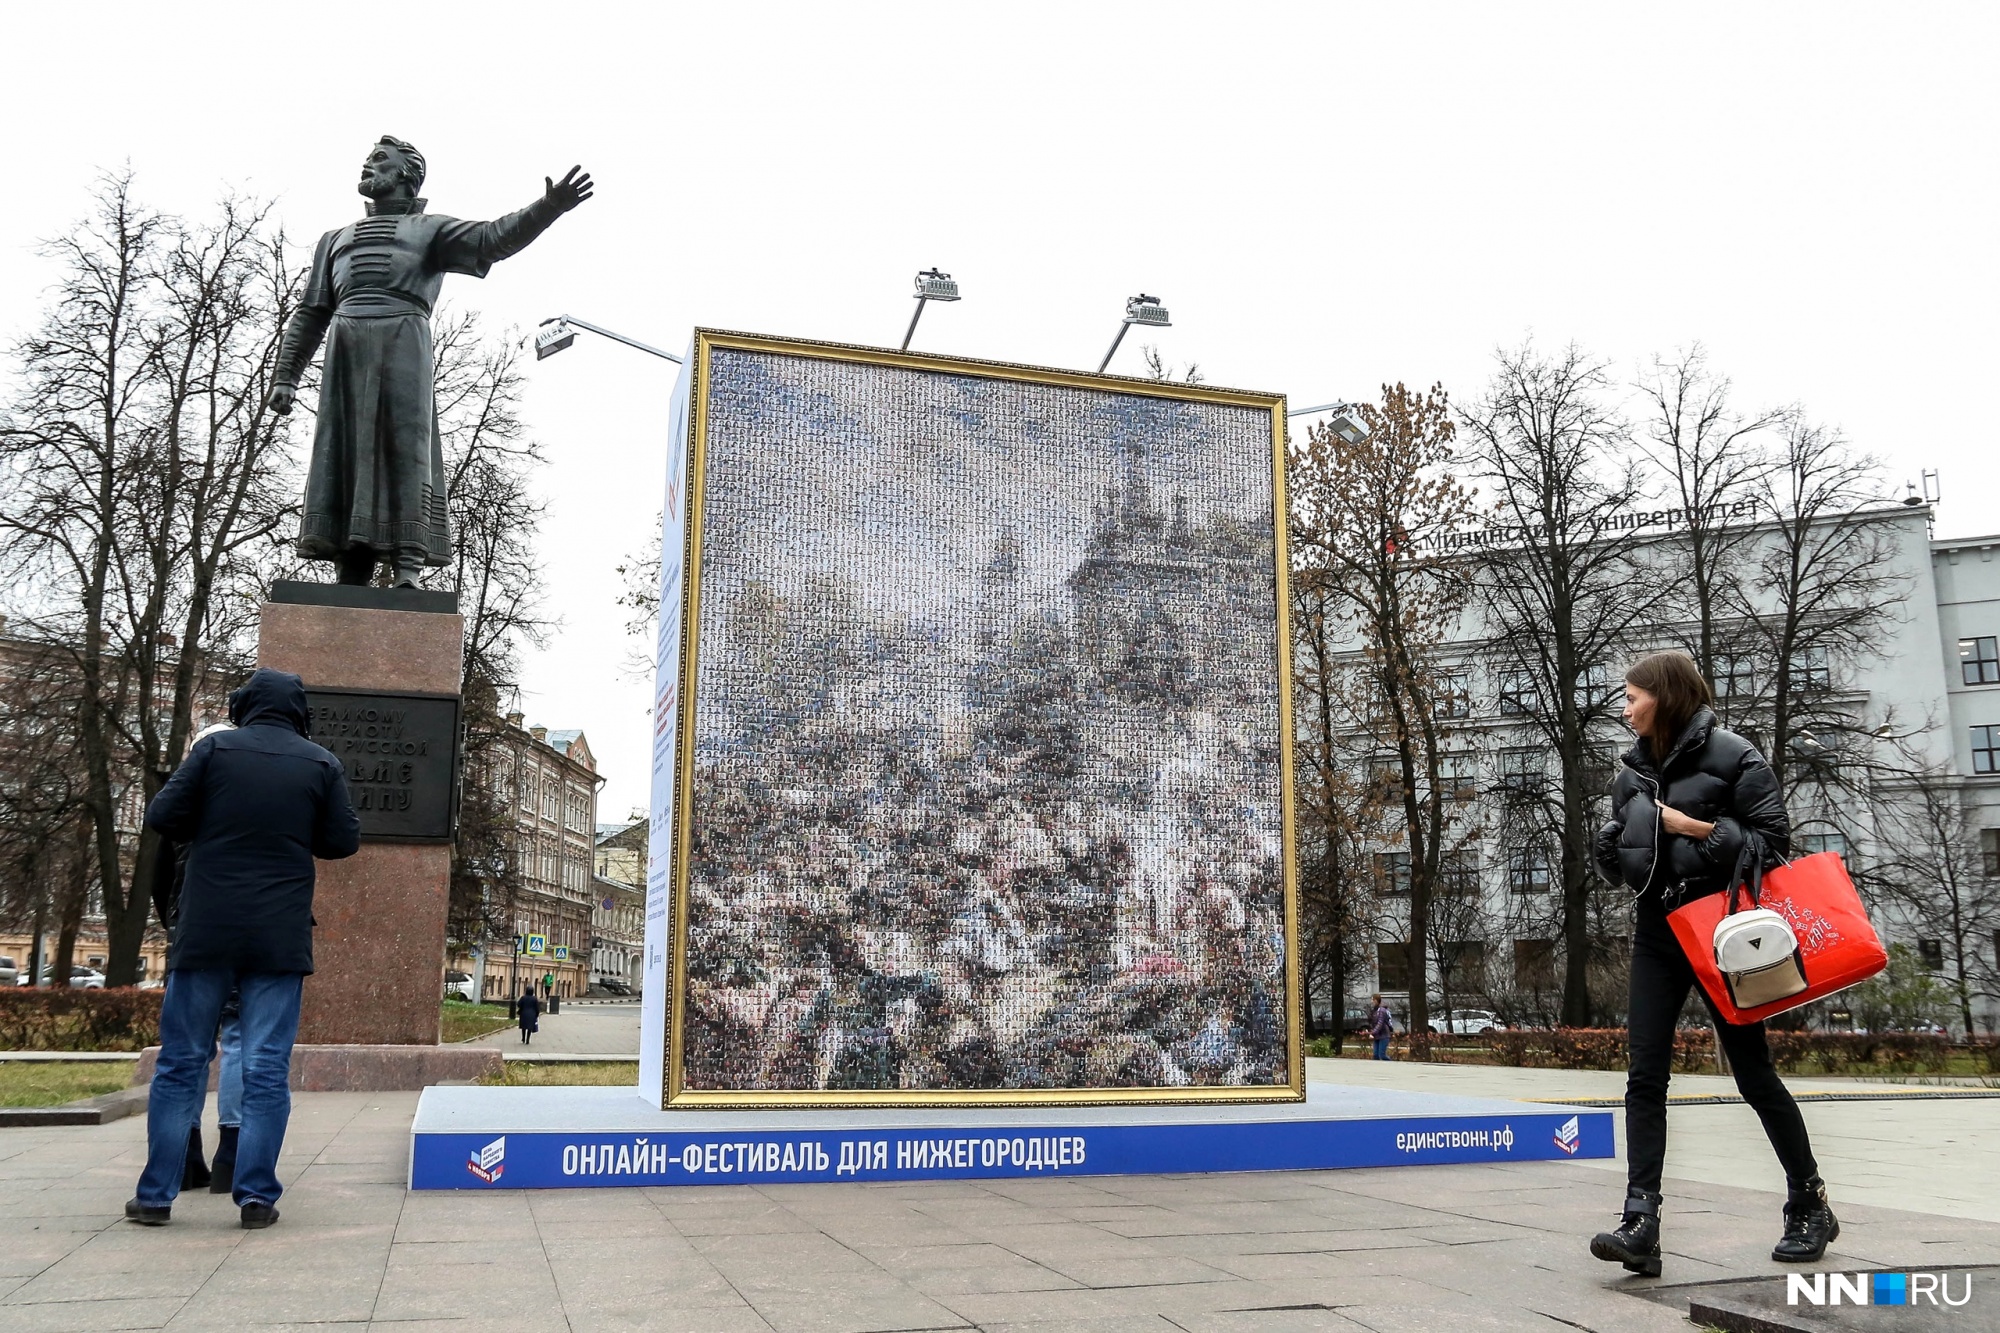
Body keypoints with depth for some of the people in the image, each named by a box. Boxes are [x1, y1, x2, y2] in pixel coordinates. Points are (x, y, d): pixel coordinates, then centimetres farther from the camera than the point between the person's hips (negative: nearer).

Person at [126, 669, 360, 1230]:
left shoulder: (216, 748, 0)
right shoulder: (321, 763, 2)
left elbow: (162, 816, -2)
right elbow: (344, 842, 4)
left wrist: (212, 829, 17)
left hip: (205, 932, 0)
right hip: (280, 938, 0)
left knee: (181, 1062, 9)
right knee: (267, 1069, 3)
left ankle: (156, 1195, 11)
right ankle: (256, 1194, 1)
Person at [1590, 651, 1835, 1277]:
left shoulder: (1731, 756, -7)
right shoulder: (1635, 768, 10)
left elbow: (1774, 840, -11)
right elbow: (1619, 861, 16)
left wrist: (1702, 830, -19)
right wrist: (1611, 847, -5)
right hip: (1656, 932, 5)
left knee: (1753, 1072, 6)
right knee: (1644, 1077, -6)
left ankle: (1810, 1204, 27)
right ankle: (1640, 1224, -9)